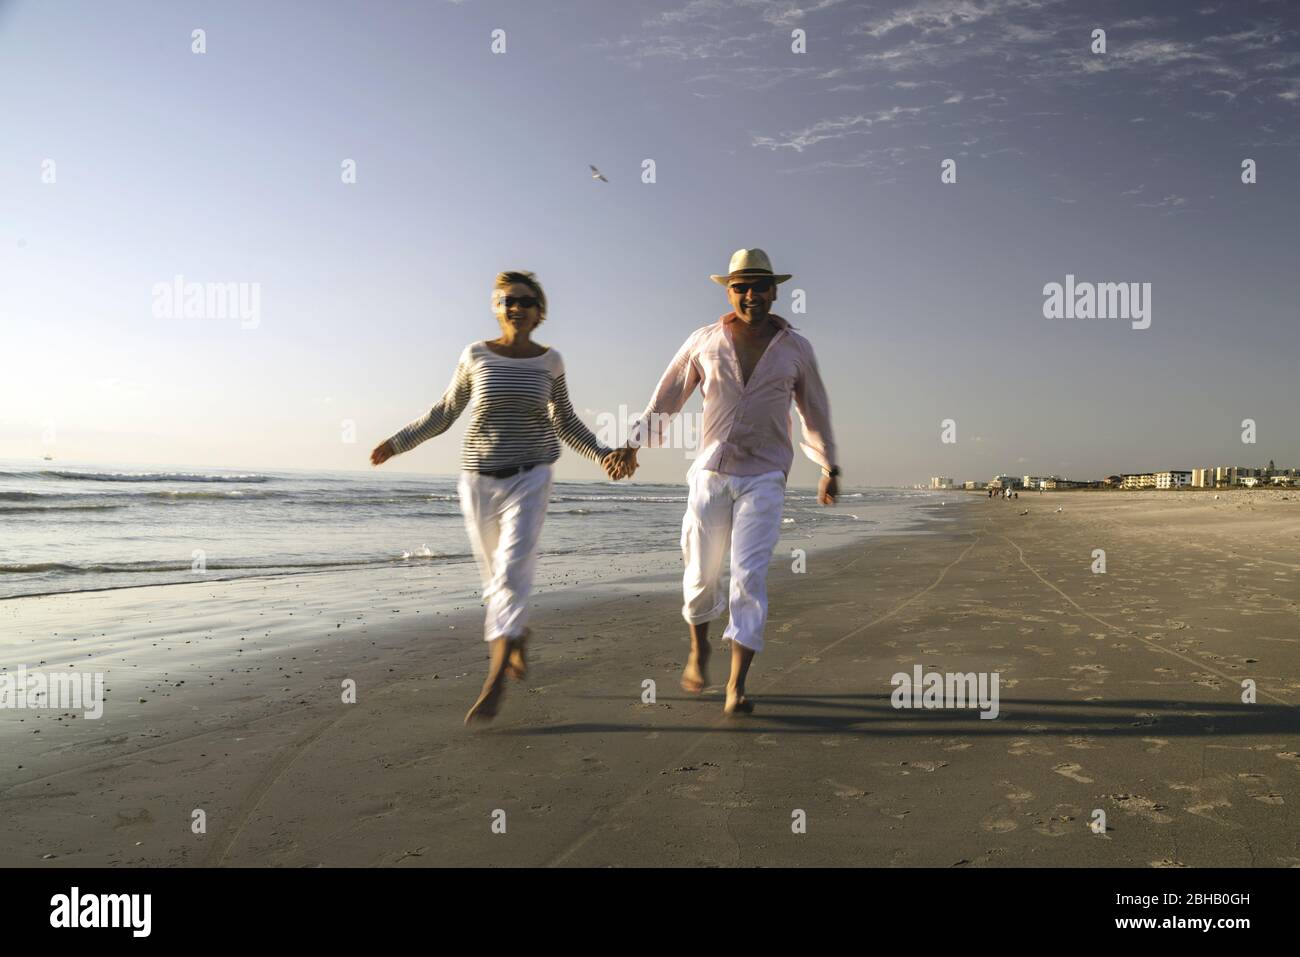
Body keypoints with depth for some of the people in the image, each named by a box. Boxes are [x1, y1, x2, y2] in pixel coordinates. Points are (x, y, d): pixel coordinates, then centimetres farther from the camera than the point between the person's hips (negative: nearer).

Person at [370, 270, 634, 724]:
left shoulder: (549, 360, 0)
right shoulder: (476, 355, -2)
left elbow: (566, 425, 9)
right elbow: (446, 412, 9)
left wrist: (604, 456, -4)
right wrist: (399, 442, 4)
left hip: (529, 478, -1)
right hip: (479, 479, 2)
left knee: (512, 573, -15)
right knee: (496, 574, 11)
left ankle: (493, 684, -12)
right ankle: (518, 635, 43)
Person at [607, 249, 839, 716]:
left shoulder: (796, 349, 4)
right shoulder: (704, 342, 2)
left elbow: (814, 410, 16)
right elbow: (667, 395, 9)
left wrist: (829, 468, 20)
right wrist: (634, 443, 2)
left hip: (764, 480, -1)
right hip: (711, 475, 1)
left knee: (750, 576, -11)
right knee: (702, 573, 6)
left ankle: (737, 685, -6)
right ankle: (699, 648, 34)